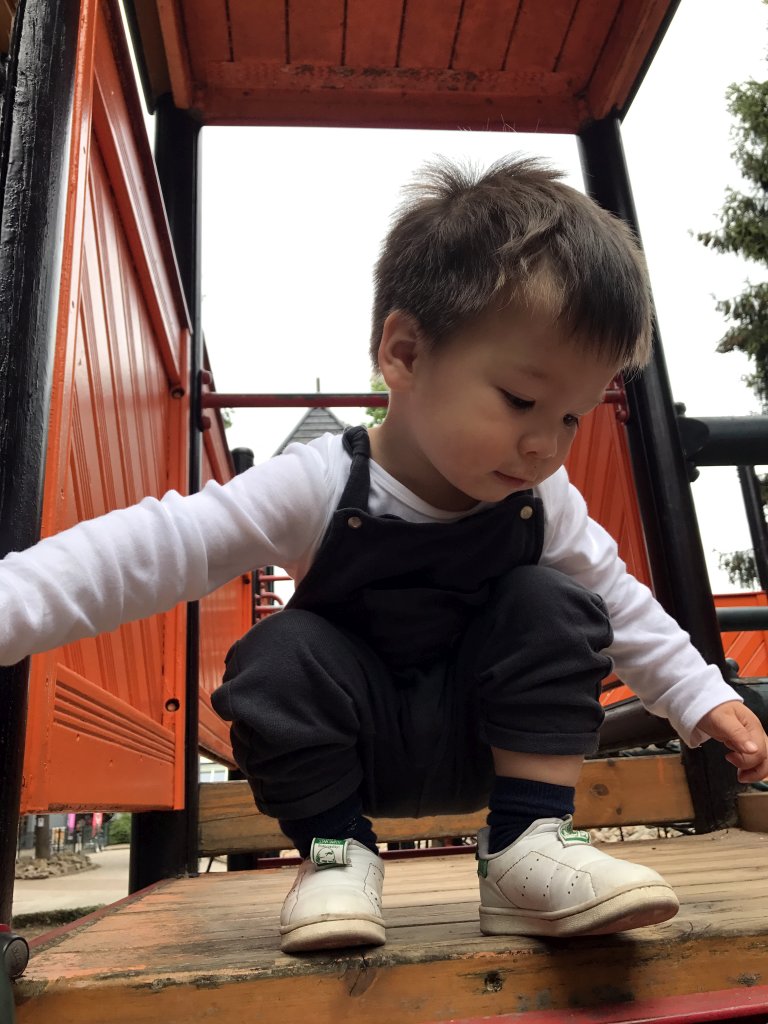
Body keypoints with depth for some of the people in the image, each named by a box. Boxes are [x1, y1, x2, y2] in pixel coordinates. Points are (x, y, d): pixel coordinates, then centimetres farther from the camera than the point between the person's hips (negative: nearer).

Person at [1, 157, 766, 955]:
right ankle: (335, 849, -8)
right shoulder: (319, 487, -25)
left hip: (483, 742, 3)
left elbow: (620, 602, 4)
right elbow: (155, 548, -29)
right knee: (285, 652, -30)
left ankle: (529, 844, -13)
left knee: (551, 604, -20)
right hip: (355, 746, -2)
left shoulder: (545, 505, -12)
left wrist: (704, 698, 4)